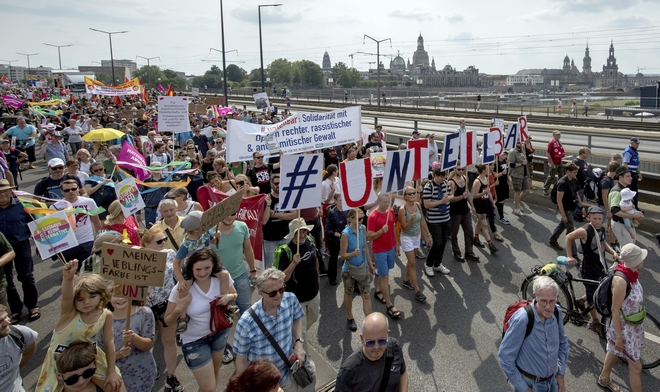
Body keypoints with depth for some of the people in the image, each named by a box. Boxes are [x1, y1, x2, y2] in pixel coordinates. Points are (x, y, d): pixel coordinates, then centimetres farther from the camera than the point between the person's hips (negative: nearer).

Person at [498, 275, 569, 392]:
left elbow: (563, 342, 7)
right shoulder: (522, 320, -29)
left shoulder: (556, 312, -12)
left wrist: (561, 374, 5)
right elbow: (505, 356, -22)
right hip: (528, 382, -5)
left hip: (553, 380, 5)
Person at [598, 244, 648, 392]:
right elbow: (615, 310, -26)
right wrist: (619, 336, -19)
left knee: (614, 351, 28)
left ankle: (604, 379, 49)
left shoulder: (632, 273, -9)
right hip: (623, 327, -8)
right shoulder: (621, 280, -34)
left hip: (634, 325, 8)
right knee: (636, 367, 4)